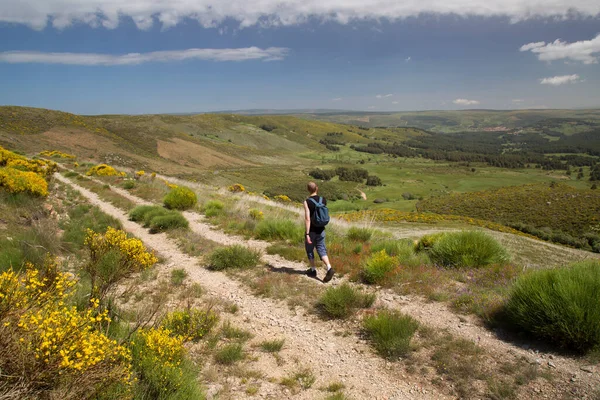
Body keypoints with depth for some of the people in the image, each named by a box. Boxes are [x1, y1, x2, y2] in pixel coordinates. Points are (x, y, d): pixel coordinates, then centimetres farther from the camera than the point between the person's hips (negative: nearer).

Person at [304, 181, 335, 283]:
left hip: (311, 231, -4)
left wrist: (307, 234, -20)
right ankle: (329, 268, -13)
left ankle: (313, 270, 26)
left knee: (309, 250, 16)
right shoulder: (323, 200, -1)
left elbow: (307, 218, -22)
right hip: (321, 230, 4)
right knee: (322, 250, 7)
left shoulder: (307, 202, -17)